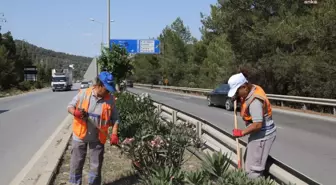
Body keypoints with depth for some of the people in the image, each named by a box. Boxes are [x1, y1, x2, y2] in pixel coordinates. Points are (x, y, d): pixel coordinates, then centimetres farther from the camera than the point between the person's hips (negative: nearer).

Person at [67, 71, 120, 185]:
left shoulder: (110, 99, -7)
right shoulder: (83, 93, -10)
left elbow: (115, 118, 0)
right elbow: (70, 107, -2)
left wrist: (114, 134, -11)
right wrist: (76, 112, -24)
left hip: (97, 138, 1)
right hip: (80, 135, -1)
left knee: (96, 166, 12)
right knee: (76, 164, 12)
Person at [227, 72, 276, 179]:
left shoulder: (254, 101, -28)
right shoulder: (254, 88, 1)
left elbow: (257, 124, -31)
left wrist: (241, 133, -19)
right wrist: (237, 97, -2)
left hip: (262, 135, -10)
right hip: (260, 133, 10)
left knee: (253, 168, -4)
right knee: (251, 163, 21)